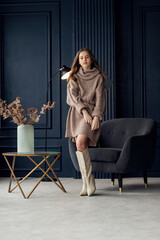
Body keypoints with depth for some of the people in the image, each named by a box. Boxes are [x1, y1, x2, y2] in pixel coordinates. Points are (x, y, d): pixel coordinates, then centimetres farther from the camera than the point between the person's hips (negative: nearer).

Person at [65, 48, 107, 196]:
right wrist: (84, 111, -13)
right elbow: (73, 96, 2)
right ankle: (86, 182, -1)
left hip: (92, 113, -3)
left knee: (81, 142, -23)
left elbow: (100, 98, 0)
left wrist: (96, 116, -14)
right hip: (76, 112, 3)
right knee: (79, 145, -6)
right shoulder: (74, 77, 14)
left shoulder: (98, 77, 8)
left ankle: (89, 180, -14)